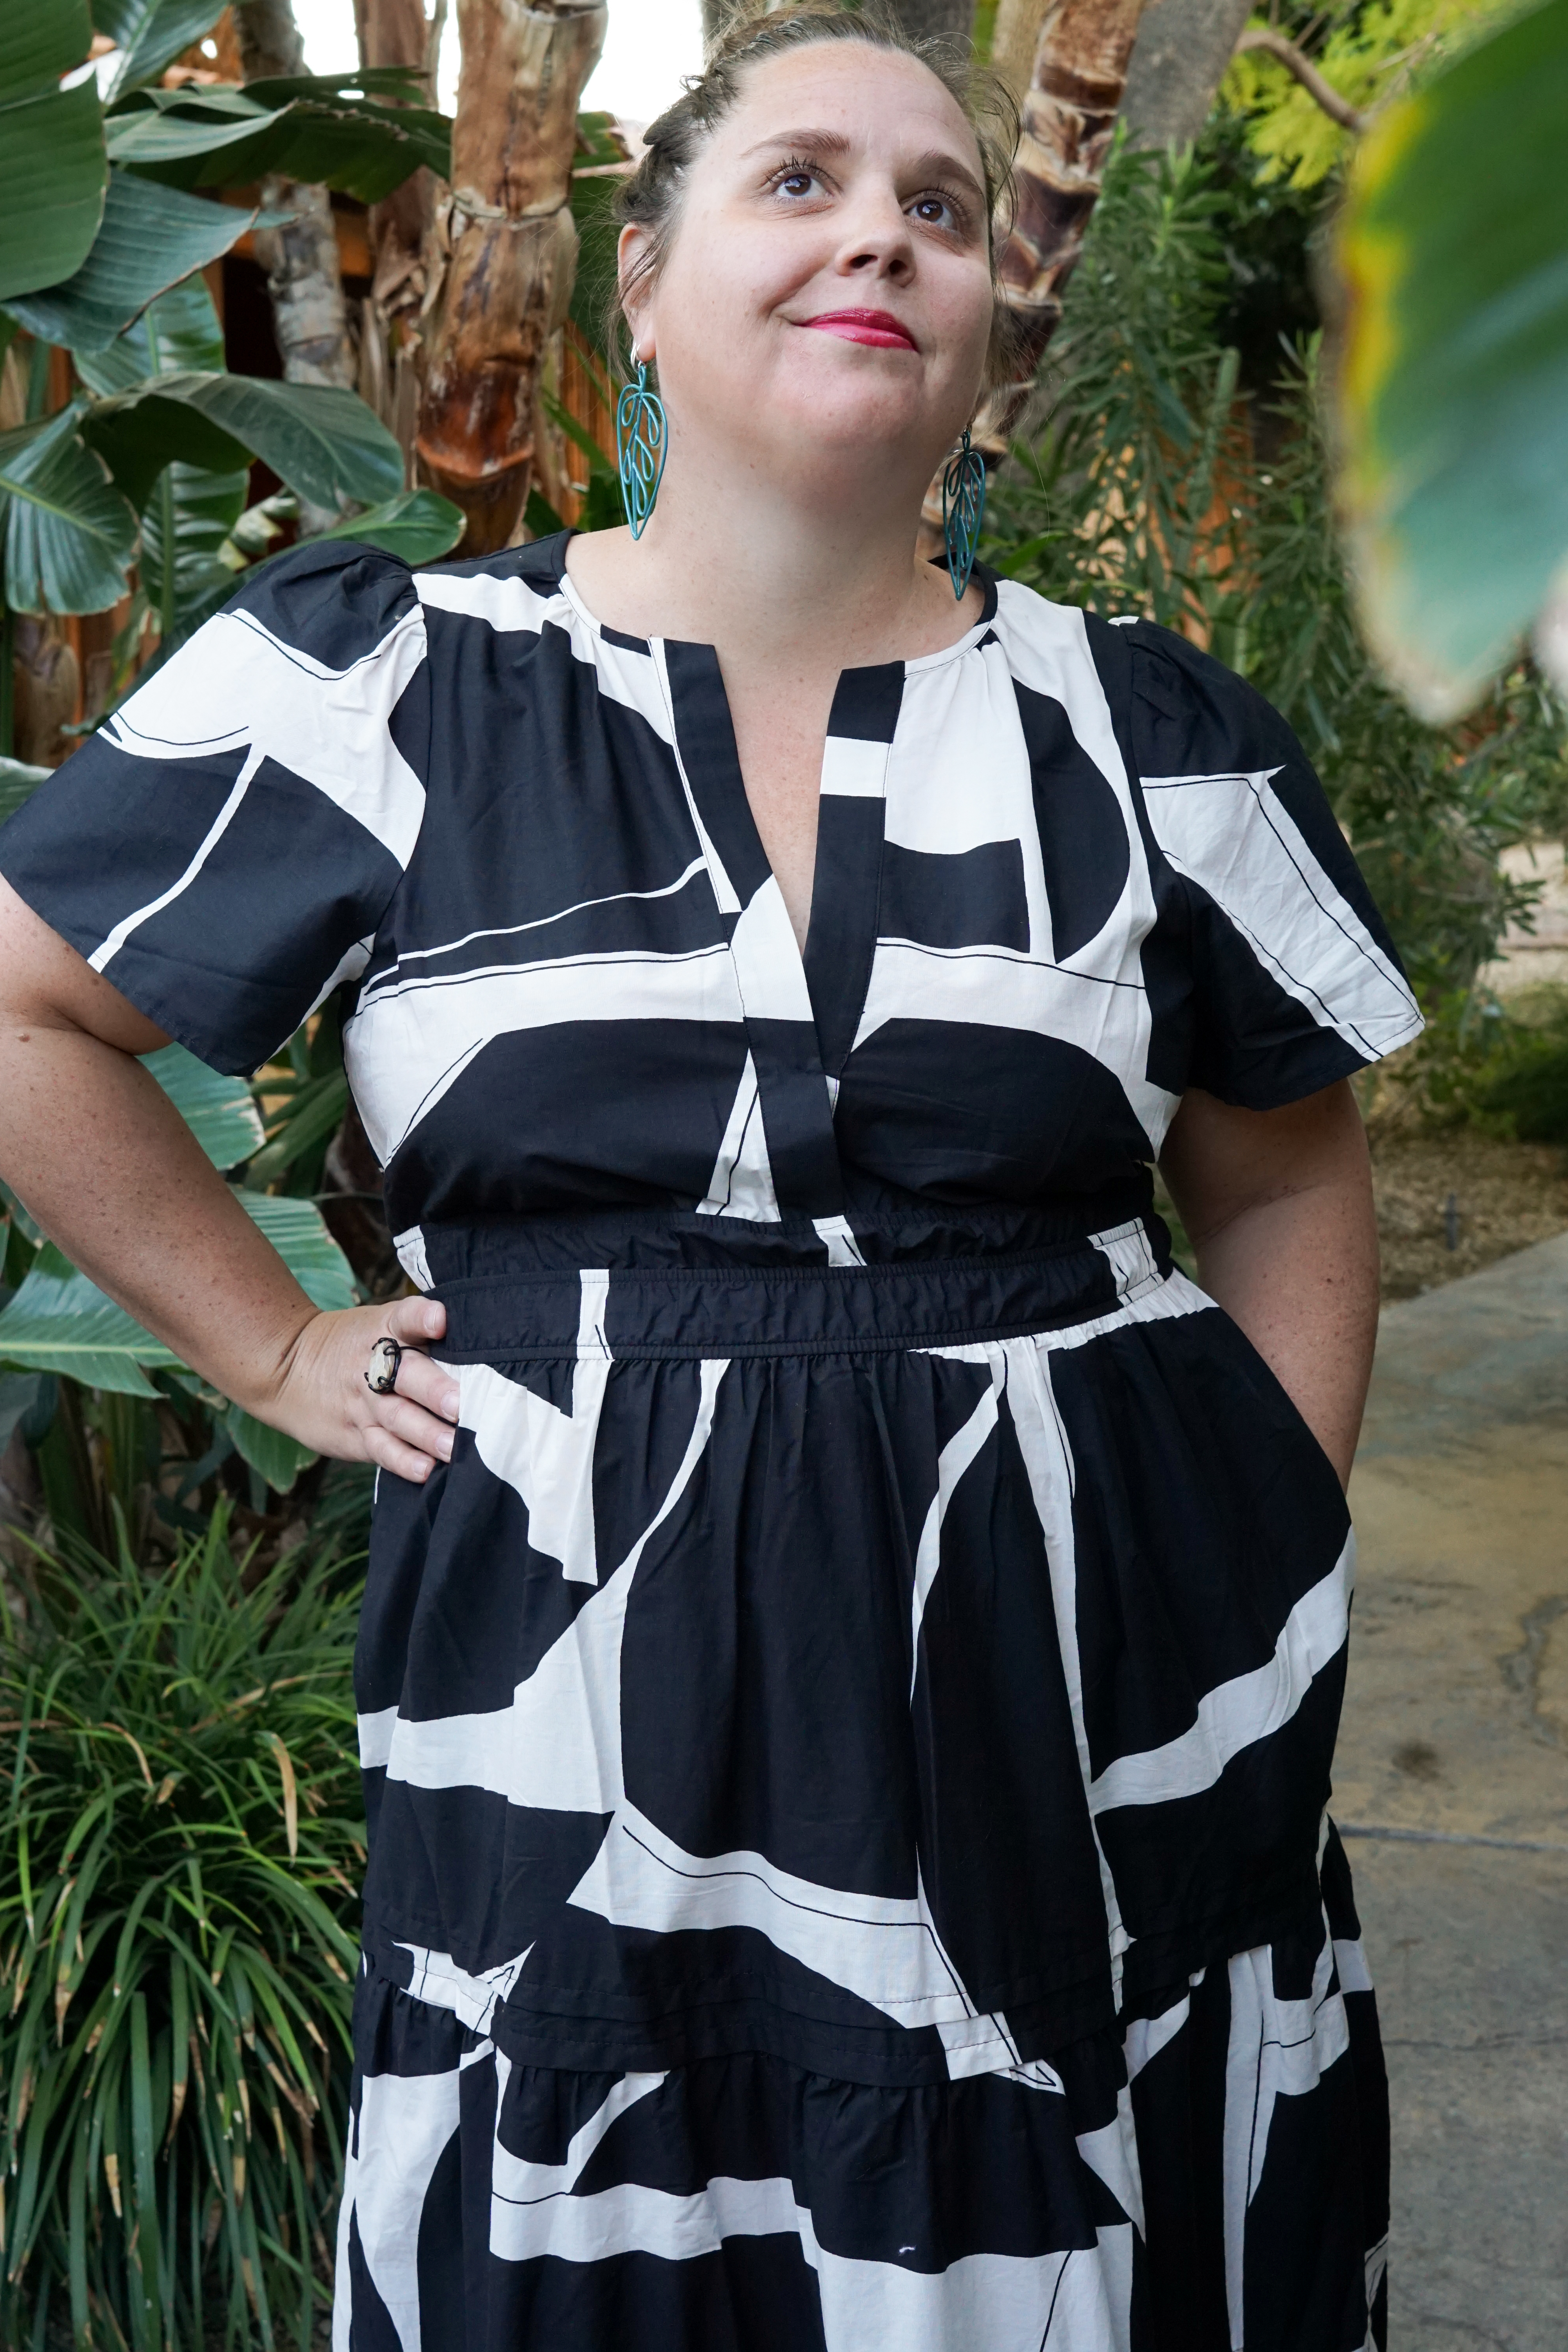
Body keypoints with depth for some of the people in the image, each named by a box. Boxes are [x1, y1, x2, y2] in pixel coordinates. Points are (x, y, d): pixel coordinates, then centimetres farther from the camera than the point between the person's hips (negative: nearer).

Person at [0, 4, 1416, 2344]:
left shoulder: (1146, 732, 4)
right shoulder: (384, 684, -1)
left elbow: (1285, 1177, 13)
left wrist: (1275, 1597, 6)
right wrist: (277, 1348, 3)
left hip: (1105, 1725, 2)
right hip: (584, 1723, -1)